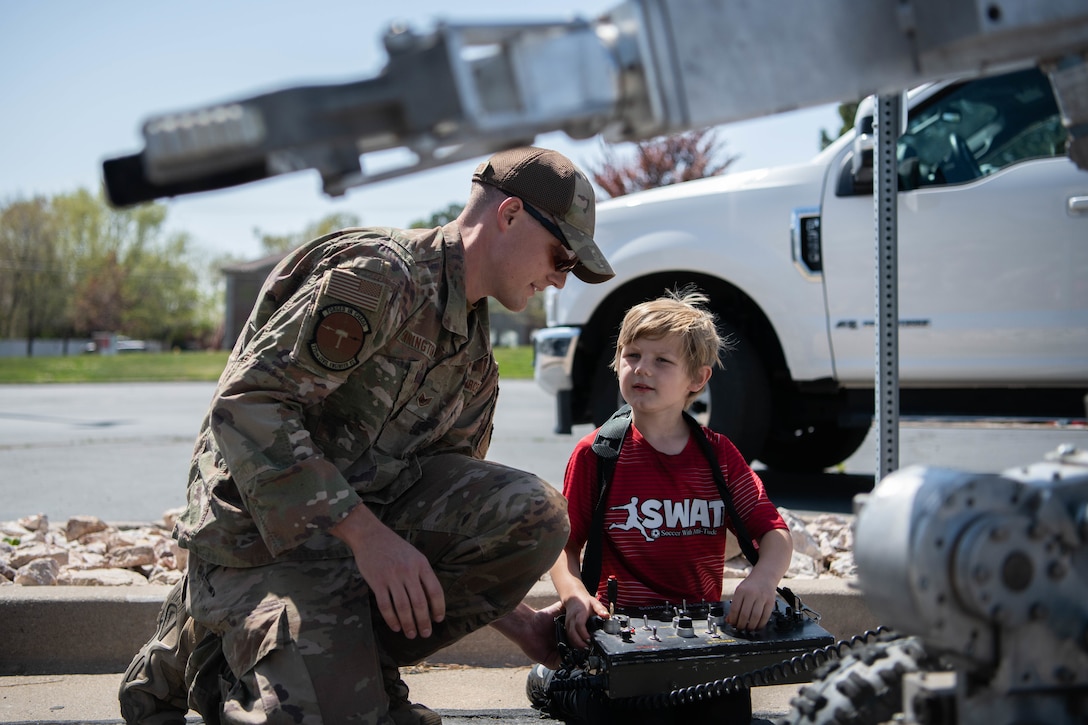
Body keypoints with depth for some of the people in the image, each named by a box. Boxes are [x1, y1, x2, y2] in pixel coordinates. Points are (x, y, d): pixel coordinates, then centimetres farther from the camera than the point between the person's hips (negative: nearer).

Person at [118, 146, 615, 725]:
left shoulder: (476, 365, 14)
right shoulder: (380, 276, -15)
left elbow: (458, 522, 18)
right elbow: (245, 404, -23)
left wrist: (520, 624, 9)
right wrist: (366, 533, -27)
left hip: (369, 518, 7)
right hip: (266, 535, -7)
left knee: (535, 514, -16)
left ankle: (349, 659, -4)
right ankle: (200, 647, 5)